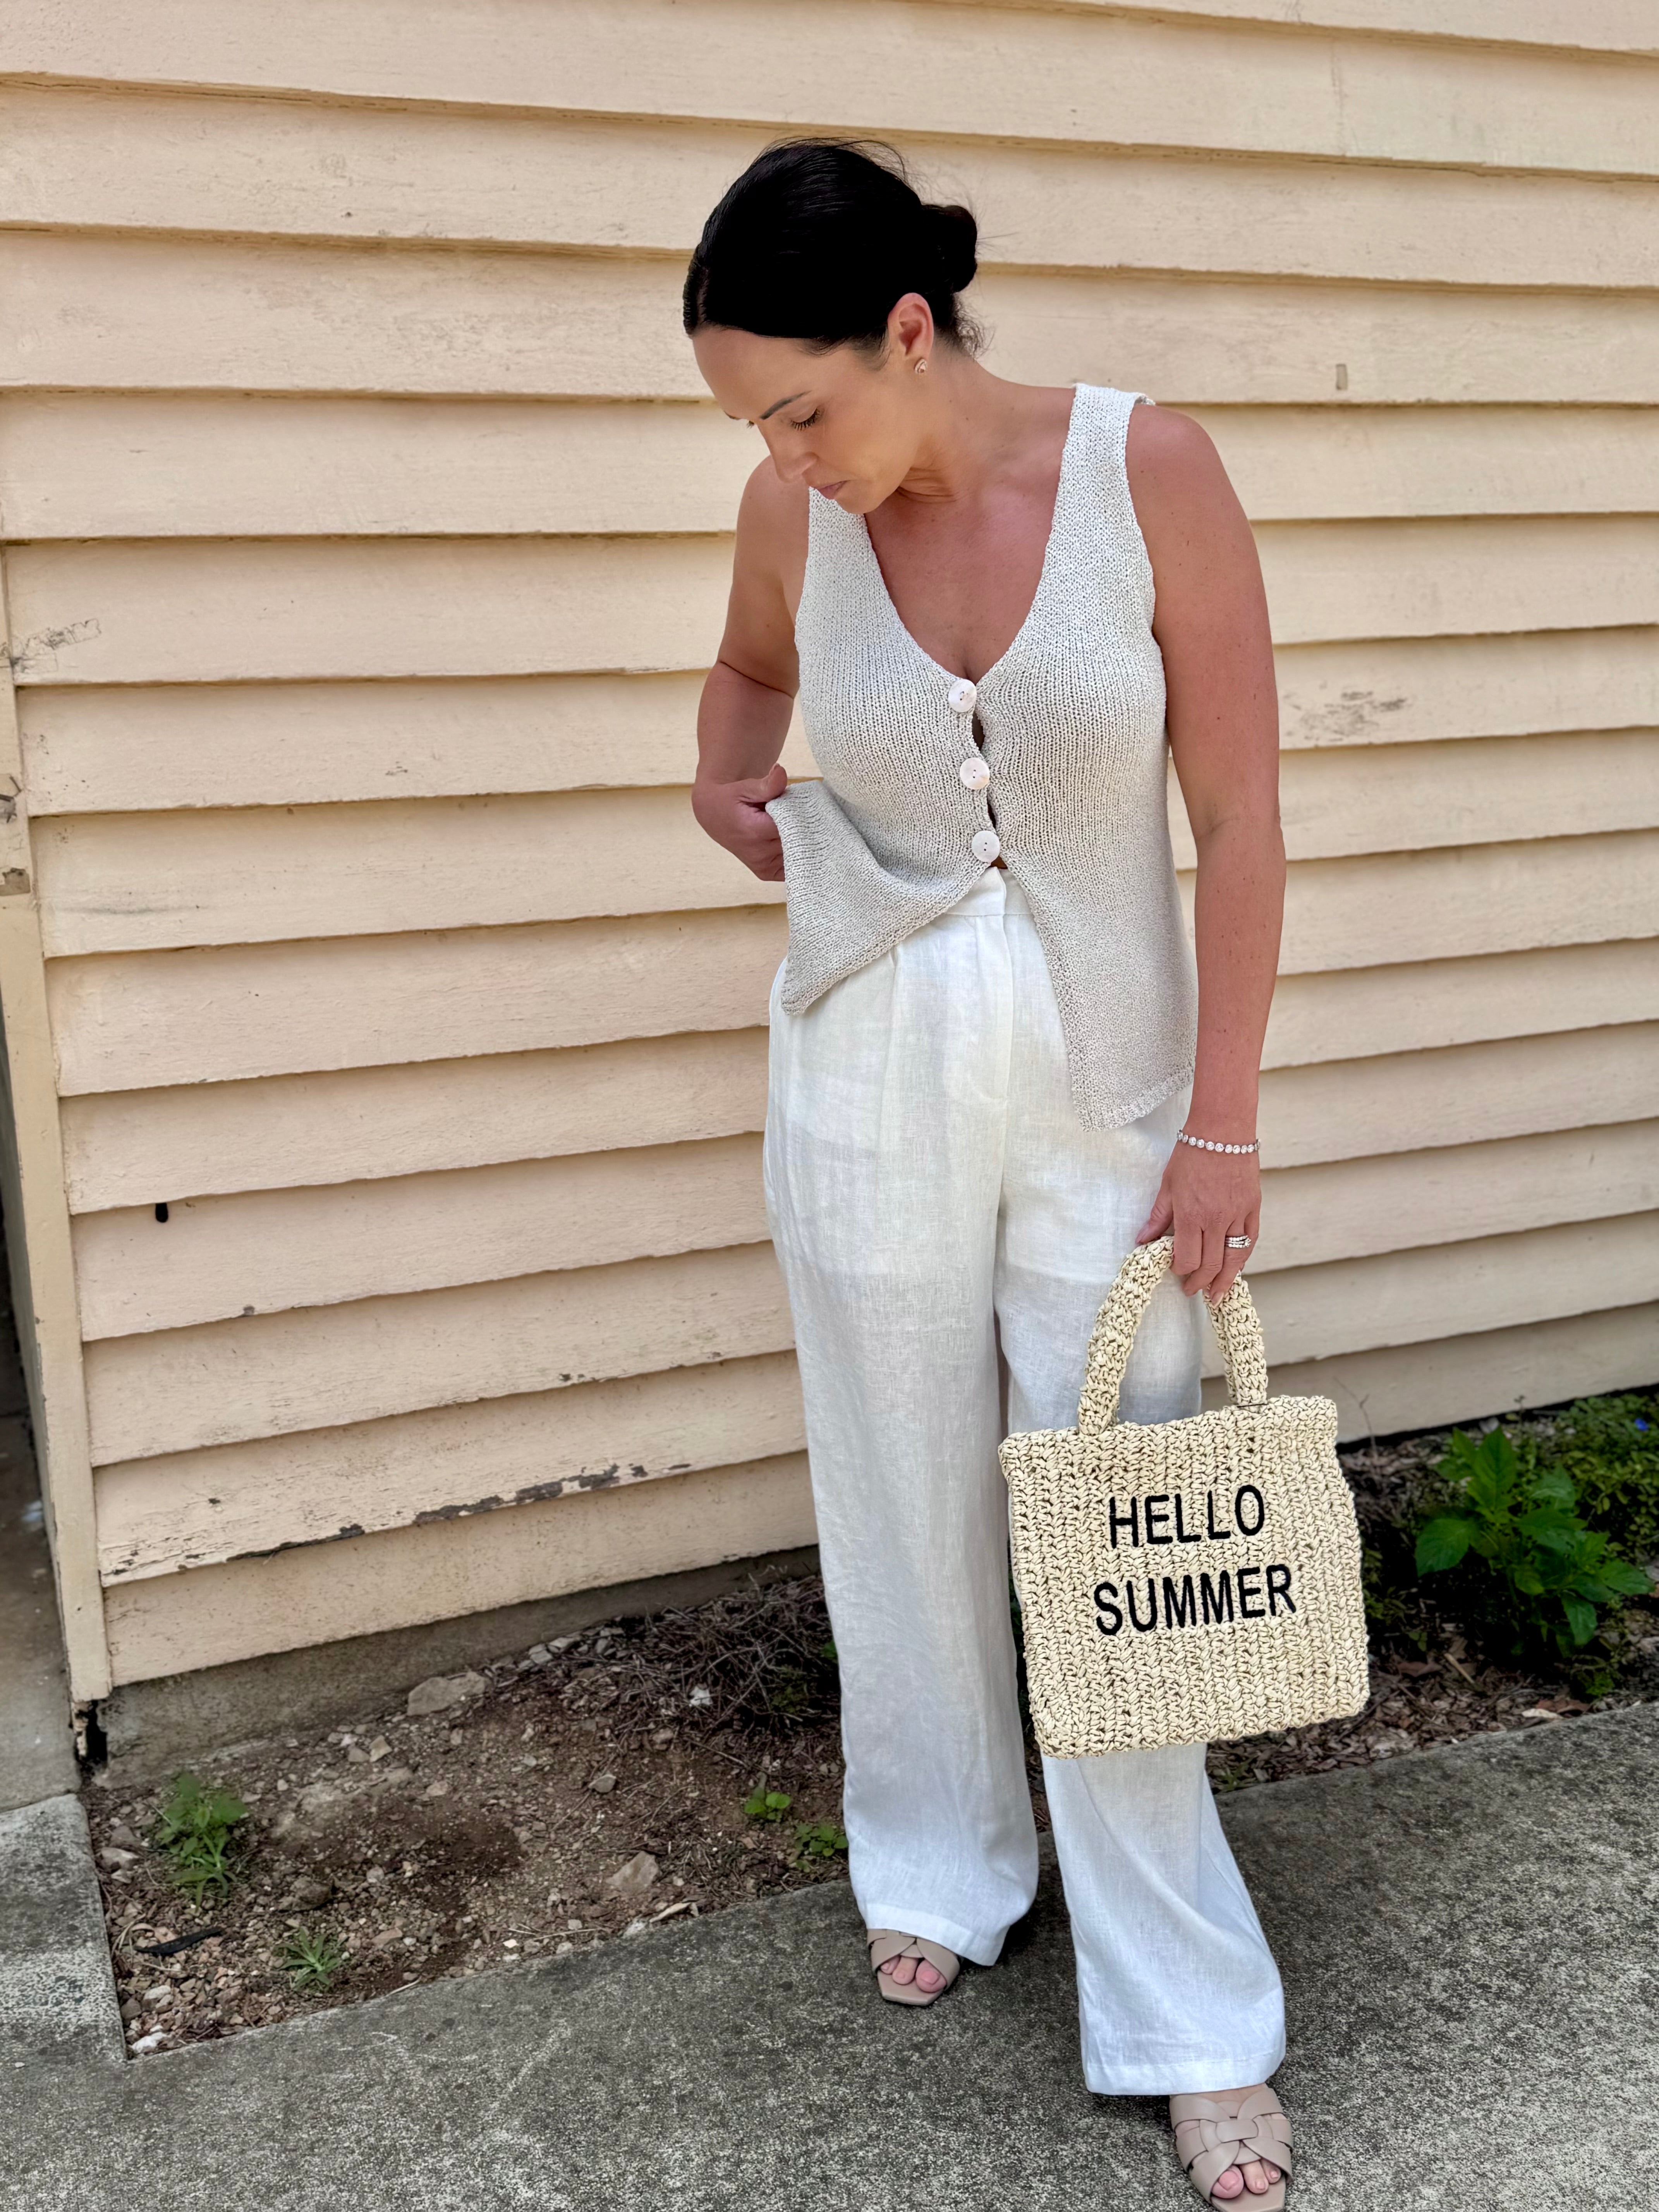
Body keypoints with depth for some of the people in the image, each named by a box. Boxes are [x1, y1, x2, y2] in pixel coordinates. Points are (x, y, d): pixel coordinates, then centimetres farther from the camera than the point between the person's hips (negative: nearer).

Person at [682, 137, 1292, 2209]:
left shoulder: (1150, 467, -14)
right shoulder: (792, 519, -6)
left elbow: (1242, 822, -10)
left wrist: (1219, 1124, -10)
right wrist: (726, 781, -2)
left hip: (1109, 1077, -2)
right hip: (871, 1080, 2)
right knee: (909, 1500, 14)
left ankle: (1190, 2019, 19)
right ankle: (941, 1861, 39)